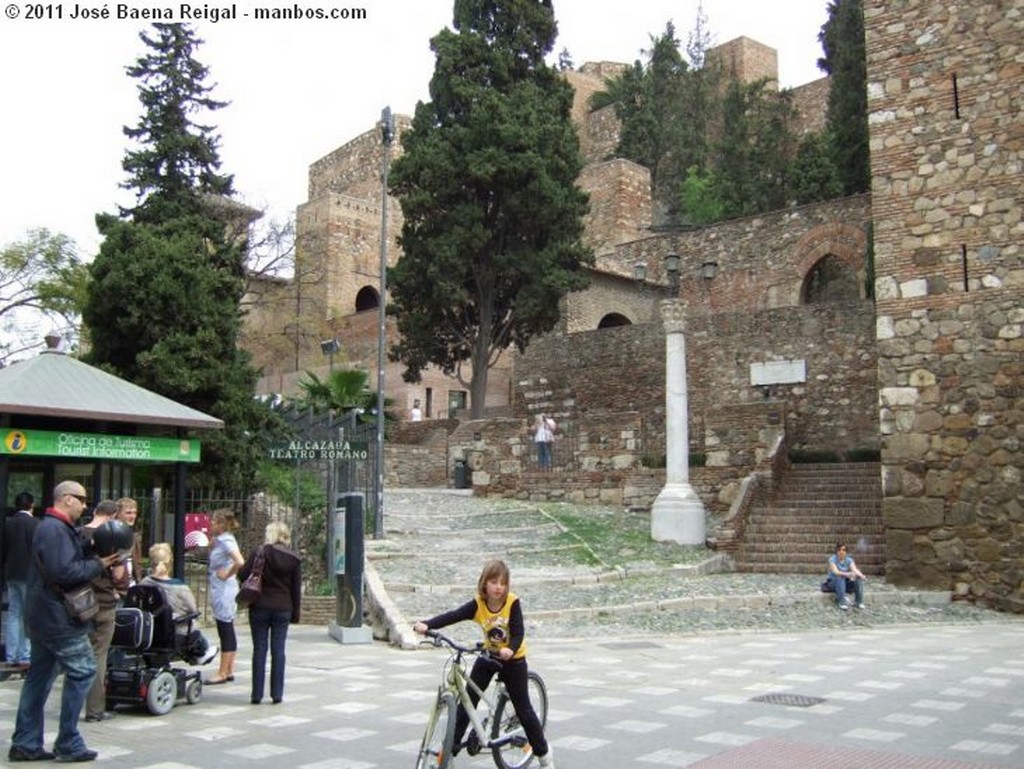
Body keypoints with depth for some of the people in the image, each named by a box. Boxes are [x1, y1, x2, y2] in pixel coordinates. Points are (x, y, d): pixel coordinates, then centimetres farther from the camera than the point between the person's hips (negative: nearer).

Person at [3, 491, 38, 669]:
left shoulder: (8, 523, 3)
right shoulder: (35, 523, -14)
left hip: (12, 574, 6)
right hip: (30, 574, -6)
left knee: (13, 614, 12)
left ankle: (12, 656, 15)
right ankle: (25, 656, -2)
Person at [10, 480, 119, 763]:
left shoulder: (51, 527, 17)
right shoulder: (55, 530, -17)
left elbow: (70, 563, 15)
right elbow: (63, 571, -26)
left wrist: (94, 560, 1)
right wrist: (98, 565, -16)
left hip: (44, 616, 11)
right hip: (58, 617, -11)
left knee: (40, 676, 13)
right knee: (82, 671, -5)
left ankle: (26, 744, 18)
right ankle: (68, 743, 0)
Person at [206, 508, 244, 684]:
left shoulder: (226, 541, -16)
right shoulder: (221, 540, 12)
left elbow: (240, 562, -30)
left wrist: (227, 574, -16)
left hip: (224, 589, -10)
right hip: (222, 590, 10)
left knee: (225, 631, -3)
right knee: (228, 631, 13)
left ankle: (222, 673, 2)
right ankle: (229, 670, 19)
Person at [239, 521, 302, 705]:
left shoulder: (258, 554, -8)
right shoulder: (294, 560, 0)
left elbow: (242, 575, -9)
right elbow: (296, 589, 3)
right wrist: (295, 612, 9)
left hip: (259, 607, -2)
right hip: (283, 610, 2)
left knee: (259, 650, 5)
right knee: (278, 651, 6)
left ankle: (257, 694, 8)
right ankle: (277, 694, 7)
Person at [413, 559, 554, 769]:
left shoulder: (512, 603, -23)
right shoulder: (478, 604, -18)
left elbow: (518, 633, -26)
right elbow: (452, 616, -30)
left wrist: (510, 650, -48)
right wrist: (426, 625, -45)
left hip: (512, 659, -2)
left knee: (523, 710, 4)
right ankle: (450, 749, 4)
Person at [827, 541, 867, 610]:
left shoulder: (849, 560, 0)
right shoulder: (832, 559, -12)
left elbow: (855, 570, -17)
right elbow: (836, 572, -28)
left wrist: (861, 575, -40)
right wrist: (847, 574, -47)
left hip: (846, 582, 4)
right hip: (834, 582, -4)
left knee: (859, 578, -23)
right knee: (840, 578, -37)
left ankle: (859, 602, -18)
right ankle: (842, 602, -43)